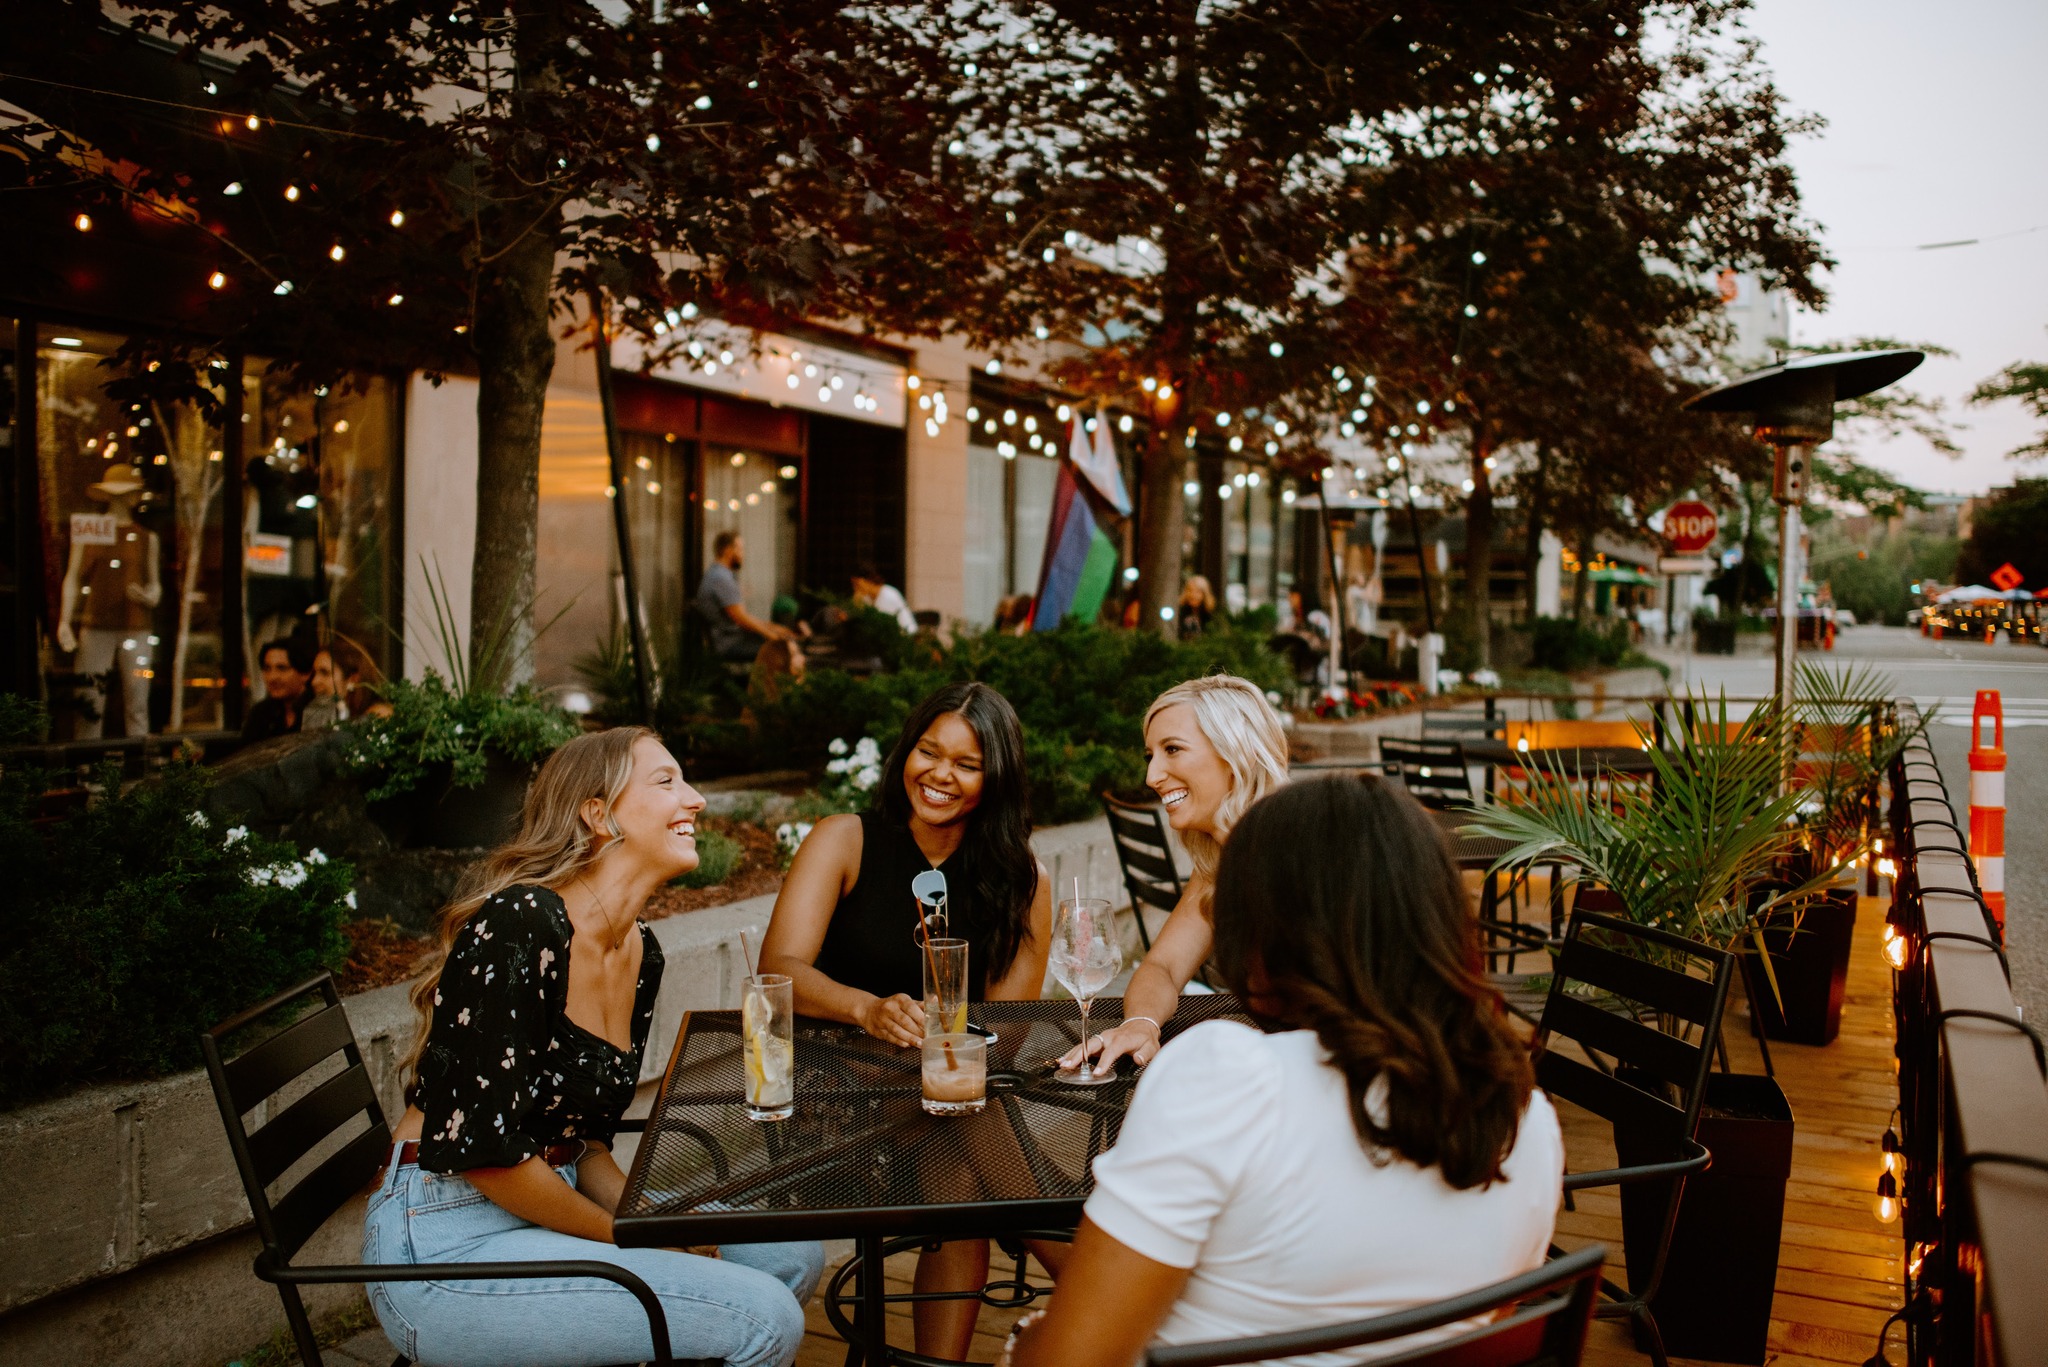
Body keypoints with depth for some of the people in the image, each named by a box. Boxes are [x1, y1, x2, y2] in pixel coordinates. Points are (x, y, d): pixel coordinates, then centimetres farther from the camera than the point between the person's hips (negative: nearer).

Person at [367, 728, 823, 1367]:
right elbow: (480, 1147, -22)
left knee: (793, 1257, 6)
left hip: (550, 1206, 9)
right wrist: (629, 1239, -10)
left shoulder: (642, 952, 8)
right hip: (446, 1242, -9)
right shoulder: (519, 926, -20)